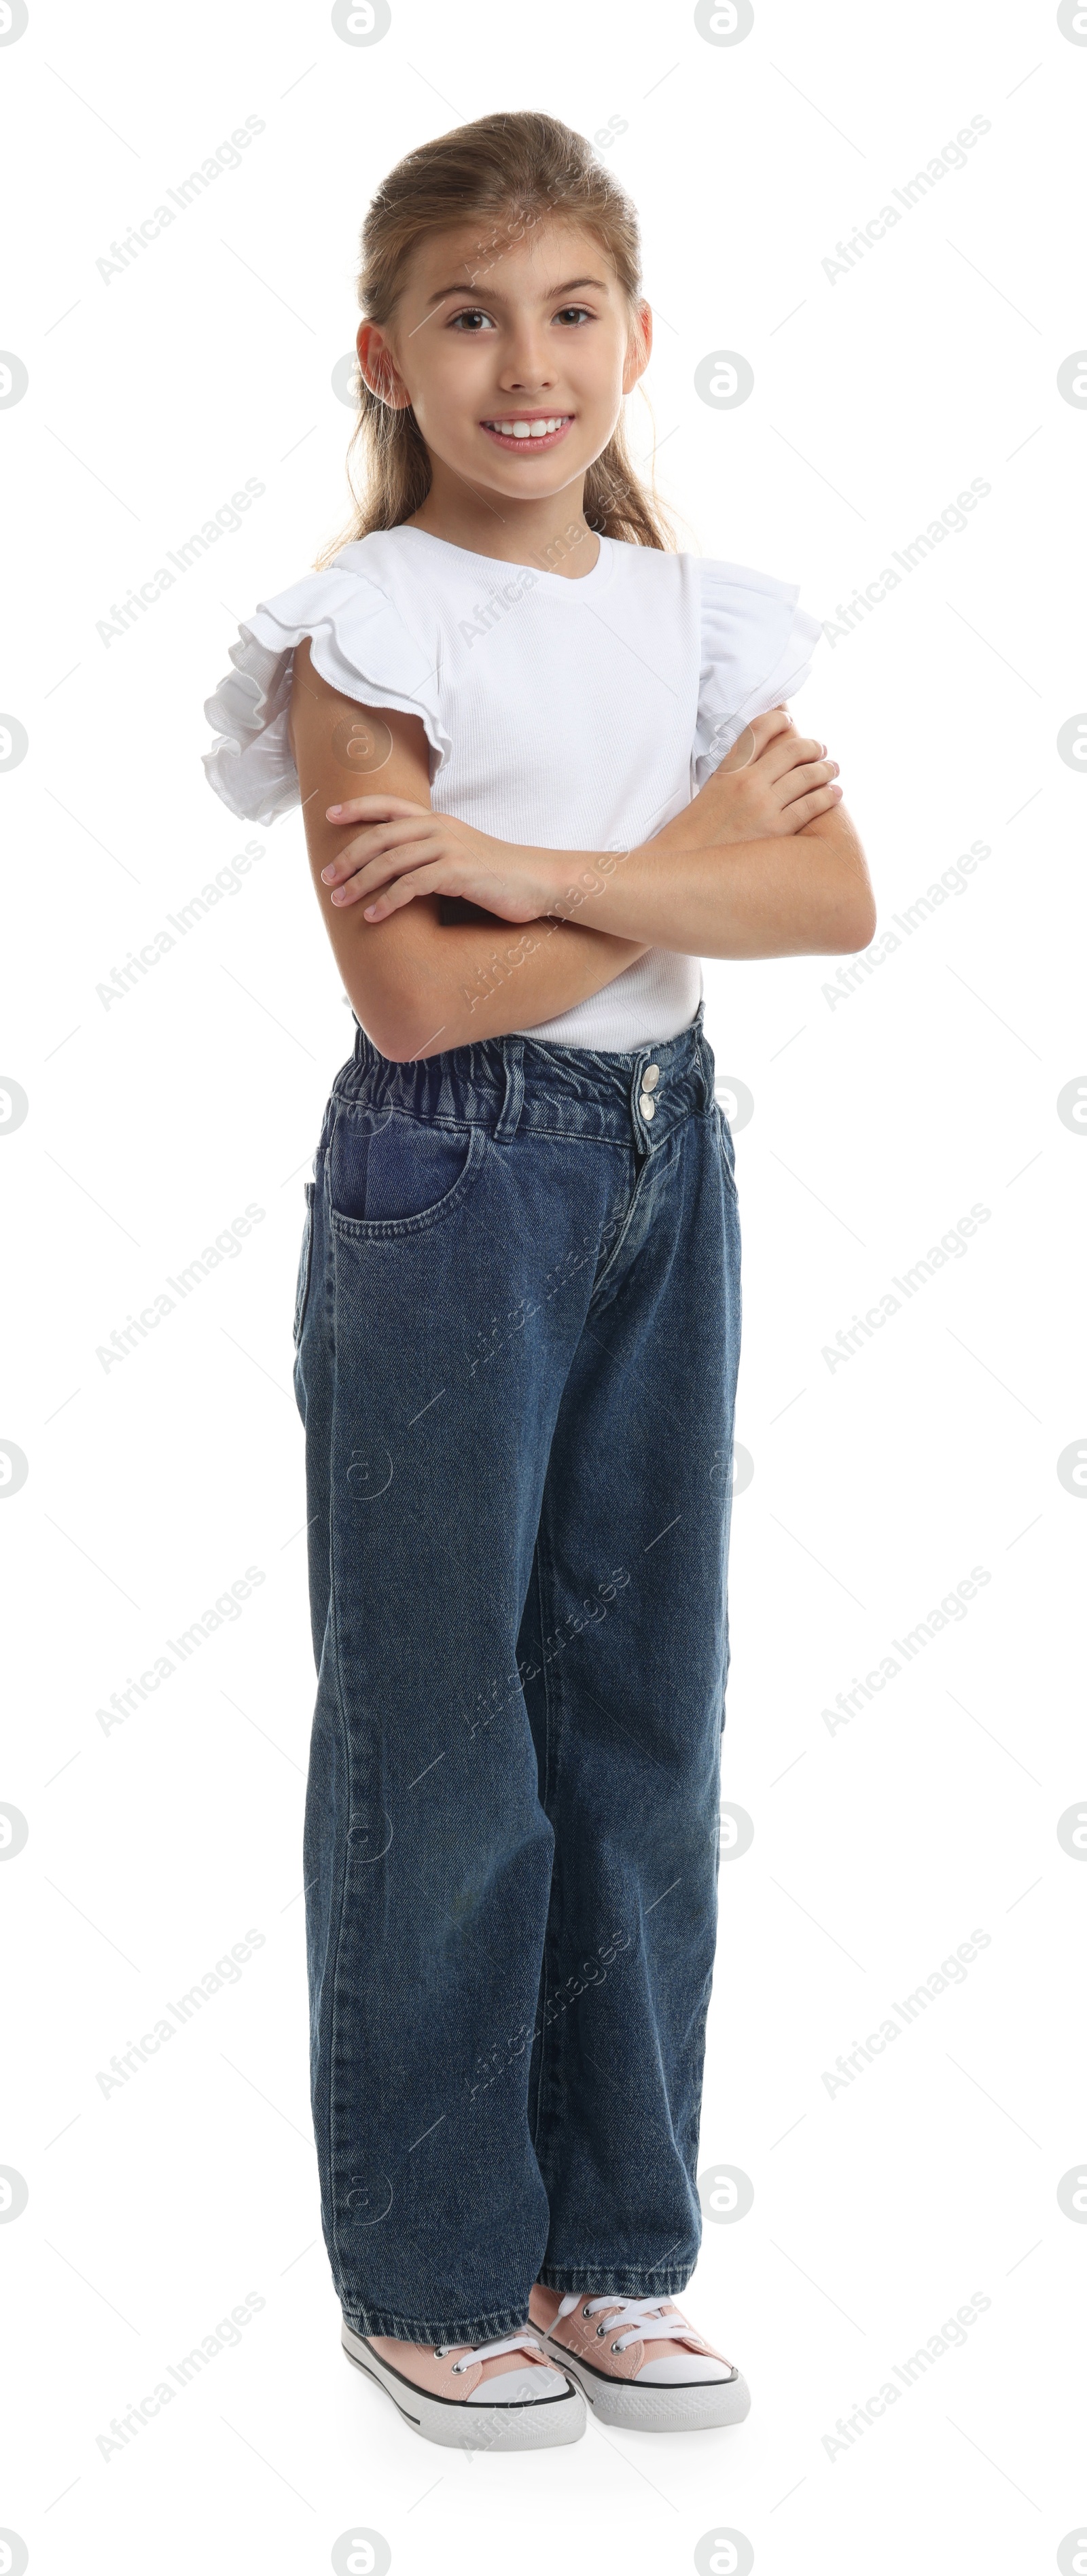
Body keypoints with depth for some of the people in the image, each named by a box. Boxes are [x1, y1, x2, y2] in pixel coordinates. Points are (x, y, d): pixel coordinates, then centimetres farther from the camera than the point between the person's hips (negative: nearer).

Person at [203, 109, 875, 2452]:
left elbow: (840, 901, -8)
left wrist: (538, 865, -19)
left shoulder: (705, 621, 7)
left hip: (663, 1172, 5)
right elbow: (417, 994, -18)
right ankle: (433, 2275, 19)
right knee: (443, 1745, 3)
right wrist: (688, 862, -12)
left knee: (643, 1716, 10)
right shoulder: (367, 632, -8)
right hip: (447, 1197, -5)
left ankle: (615, 2248, 24)